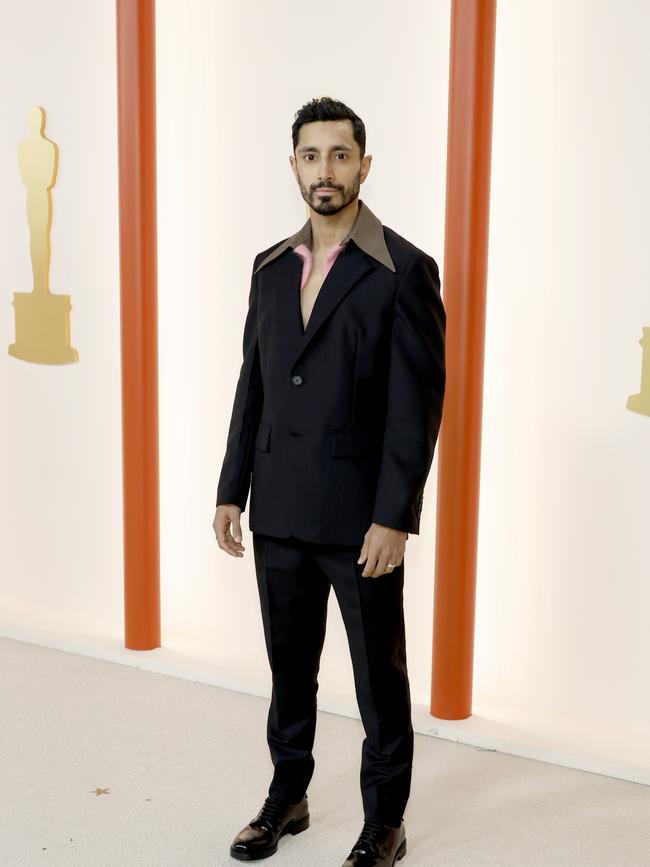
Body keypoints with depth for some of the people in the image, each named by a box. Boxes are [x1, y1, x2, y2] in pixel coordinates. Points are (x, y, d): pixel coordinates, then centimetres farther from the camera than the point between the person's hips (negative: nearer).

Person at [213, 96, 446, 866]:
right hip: (279, 514, 5)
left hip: (360, 519, -5)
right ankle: (287, 796, 36)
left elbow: (419, 403, -12)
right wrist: (231, 490, 8)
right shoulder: (271, 267, 9)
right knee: (289, 667, 17)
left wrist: (393, 518, -16)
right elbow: (252, 387, 12)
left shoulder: (405, 270, -8)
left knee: (379, 677, 9)